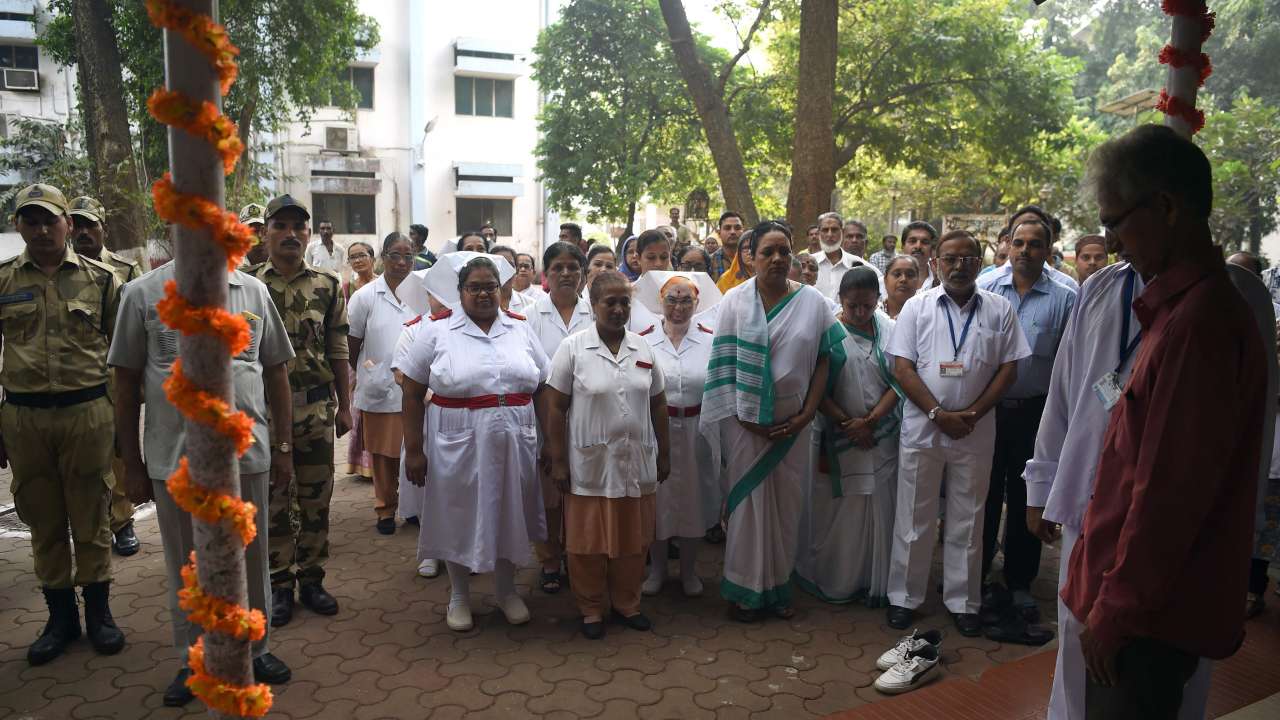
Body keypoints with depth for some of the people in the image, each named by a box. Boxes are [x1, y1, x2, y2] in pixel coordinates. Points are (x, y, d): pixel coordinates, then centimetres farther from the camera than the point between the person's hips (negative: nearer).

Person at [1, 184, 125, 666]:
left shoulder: (99, 278, 2)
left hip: (87, 412, -1)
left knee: (91, 518, 7)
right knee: (44, 522, 11)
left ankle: (98, 611, 21)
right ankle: (60, 616, 25)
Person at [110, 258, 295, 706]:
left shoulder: (253, 292, 3)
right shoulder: (143, 293, -2)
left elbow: (276, 372, 8)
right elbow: (126, 384, 0)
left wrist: (283, 447, 7)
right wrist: (132, 464, 0)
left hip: (246, 454, 1)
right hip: (174, 461, -1)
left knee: (251, 560, 14)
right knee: (186, 568, 14)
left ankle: (255, 649, 33)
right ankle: (193, 661, 32)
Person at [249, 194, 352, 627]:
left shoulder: (328, 286, 4)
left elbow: (338, 351, 6)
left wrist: (344, 405, 5)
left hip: (317, 409, 1)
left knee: (316, 499, 9)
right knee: (274, 501, 7)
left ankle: (311, 578, 23)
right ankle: (279, 585, 20)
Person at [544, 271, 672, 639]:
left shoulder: (643, 348, 6)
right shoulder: (573, 347, -6)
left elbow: (658, 405, 11)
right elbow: (555, 408, -6)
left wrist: (664, 454, 11)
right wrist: (558, 461, -8)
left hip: (637, 461, 4)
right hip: (589, 463, -3)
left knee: (633, 538, 14)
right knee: (588, 540, 7)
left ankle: (627, 603, 32)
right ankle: (591, 608, 25)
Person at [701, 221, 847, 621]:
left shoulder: (812, 302, 1)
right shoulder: (735, 301, -2)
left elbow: (824, 360, 2)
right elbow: (724, 362, -3)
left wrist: (807, 413, -6)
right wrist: (740, 415, -8)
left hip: (793, 422, 2)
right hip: (747, 421, -1)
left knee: (787, 504, 9)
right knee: (748, 502, 5)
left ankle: (779, 586, 25)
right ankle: (745, 589, 18)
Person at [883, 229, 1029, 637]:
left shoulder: (999, 310, 4)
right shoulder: (917, 306, 1)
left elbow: (1008, 369, 2)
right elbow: (902, 368, -5)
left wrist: (972, 414, -10)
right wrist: (939, 414, -13)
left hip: (975, 431, 1)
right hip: (922, 427, -1)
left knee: (966, 520, 11)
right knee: (914, 518, 7)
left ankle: (962, 601, 25)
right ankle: (904, 597, 20)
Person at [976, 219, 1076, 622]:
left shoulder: (1064, 299, -2)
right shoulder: (986, 289, 1)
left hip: (1035, 411, 0)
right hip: (986, 407, 1)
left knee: (1026, 499, 10)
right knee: (985, 494, 10)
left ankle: (1020, 584, 24)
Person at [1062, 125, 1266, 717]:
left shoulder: (1198, 323, -22)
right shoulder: (1181, 307, 10)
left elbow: (1168, 494, -22)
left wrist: (1114, 610, -13)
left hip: (1150, 618, -9)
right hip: (1146, 601, 9)